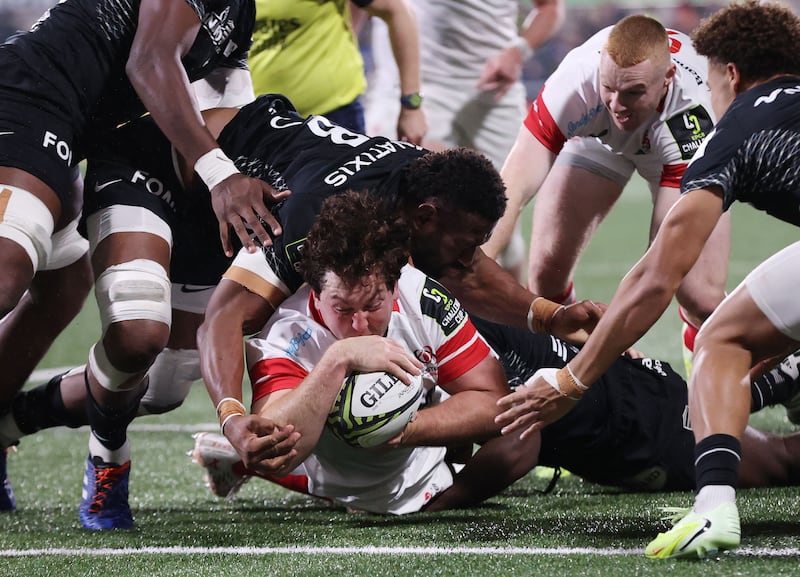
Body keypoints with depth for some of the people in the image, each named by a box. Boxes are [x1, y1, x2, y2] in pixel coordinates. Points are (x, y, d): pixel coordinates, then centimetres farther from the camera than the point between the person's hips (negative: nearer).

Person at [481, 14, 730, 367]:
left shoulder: (691, 114, -44)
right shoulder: (578, 75, -40)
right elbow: (512, 189, -40)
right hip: (598, 137, 2)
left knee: (702, 300, -19)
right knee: (547, 267, -13)